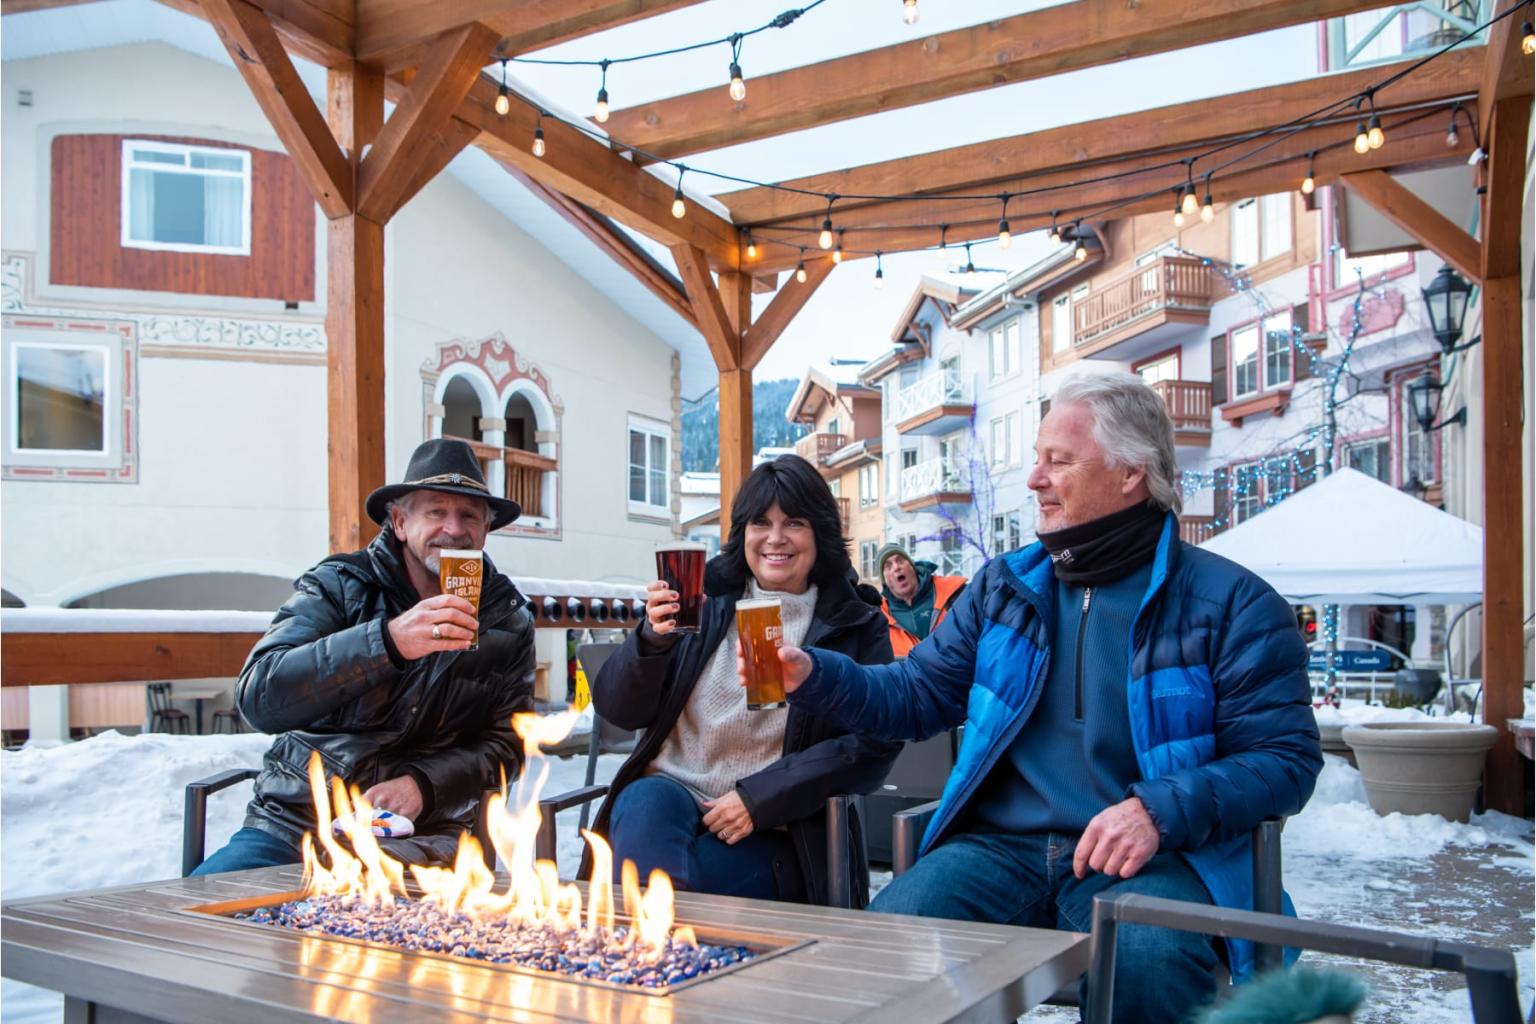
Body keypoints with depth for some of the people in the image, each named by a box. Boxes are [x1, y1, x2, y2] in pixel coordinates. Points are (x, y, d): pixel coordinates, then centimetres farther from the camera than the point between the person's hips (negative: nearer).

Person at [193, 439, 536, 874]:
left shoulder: (508, 620, 6)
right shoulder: (337, 586, -1)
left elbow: (506, 741, 6)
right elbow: (259, 697, -16)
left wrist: (423, 784, -14)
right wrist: (387, 640, -29)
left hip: (419, 842, 0)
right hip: (292, 822, 1)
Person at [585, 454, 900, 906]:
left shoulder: (857, 626, 4)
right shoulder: (706, 598, 8)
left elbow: (872, 746, -6)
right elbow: (617, 711, 6)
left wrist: (759, 799, -15)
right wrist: (652, 639, -15)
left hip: (773, 834, -3)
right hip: (671, 788, 3)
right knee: (644, 804, -31)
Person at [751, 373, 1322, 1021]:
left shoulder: (1231, 603, 2)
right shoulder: (1004, 588, 16)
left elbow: (1286, 757, -2)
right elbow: (917, 694, 17)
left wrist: (1161, 811, -17)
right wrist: (813, 676, 0)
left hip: (1147, 861, -2)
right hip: (1001, 847, 3)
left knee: (1150, 961, -35)